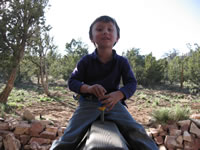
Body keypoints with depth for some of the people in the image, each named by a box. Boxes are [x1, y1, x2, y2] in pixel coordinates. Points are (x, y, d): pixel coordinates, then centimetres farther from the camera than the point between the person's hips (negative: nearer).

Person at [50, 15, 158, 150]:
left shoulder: (122, 61, 3)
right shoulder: (86, 61, 1)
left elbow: (131, 83, -4)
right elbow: (72, 81, 0)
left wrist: (118, 95, -27)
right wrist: (88, 88, -23)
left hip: (113, 103, 1)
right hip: (88, 103, 0)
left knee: (136, 131, -18)